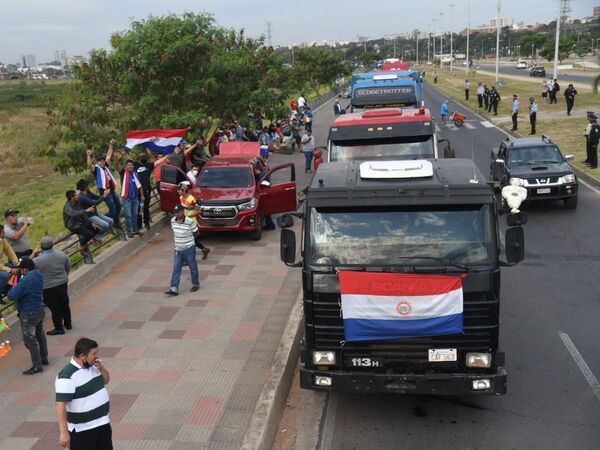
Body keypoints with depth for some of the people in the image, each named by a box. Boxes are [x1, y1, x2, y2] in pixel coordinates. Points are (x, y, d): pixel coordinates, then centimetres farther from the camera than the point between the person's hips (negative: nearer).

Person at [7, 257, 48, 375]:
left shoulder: (25, 281, -28)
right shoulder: (38, 275, -2)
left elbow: (12, 296, -28)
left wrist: (14, 287, -9)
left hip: (28, 315, -9)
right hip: (39, 311, 9)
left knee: (30, 341, 2)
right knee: (40, 336, 22)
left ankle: (37, 366, 8)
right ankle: (44, 359, 35)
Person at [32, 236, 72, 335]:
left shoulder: (37, 260, -24)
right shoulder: (62, 254, -10)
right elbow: (68, 267, 4)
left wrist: (33, 254, -2)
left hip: (47, 288, -4)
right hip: (62, 284, 4)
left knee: (54, 308, 10)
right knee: (64, 304, 21)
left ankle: (59, 328, 22)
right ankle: (68, 323, 37)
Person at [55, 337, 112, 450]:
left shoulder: (92, 365, 2)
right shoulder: (67, 376, -23)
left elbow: (105, 381, 16)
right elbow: (61, 405, -24)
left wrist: (101, 368, -5)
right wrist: (64, 432, -26)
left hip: (103, 423, 8)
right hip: (82, 431, -8)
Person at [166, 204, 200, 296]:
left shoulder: (190, 222, -19)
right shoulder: (173, 221, -1)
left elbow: (196, 233, -7)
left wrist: (187, 236, -10)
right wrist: (177, 239, 6)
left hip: (189, 249, -5)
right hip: (178, 249, 5)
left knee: (193, 268, 10)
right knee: (176, 269, 0)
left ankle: (196, 284, 29)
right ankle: (174, 289, 0)